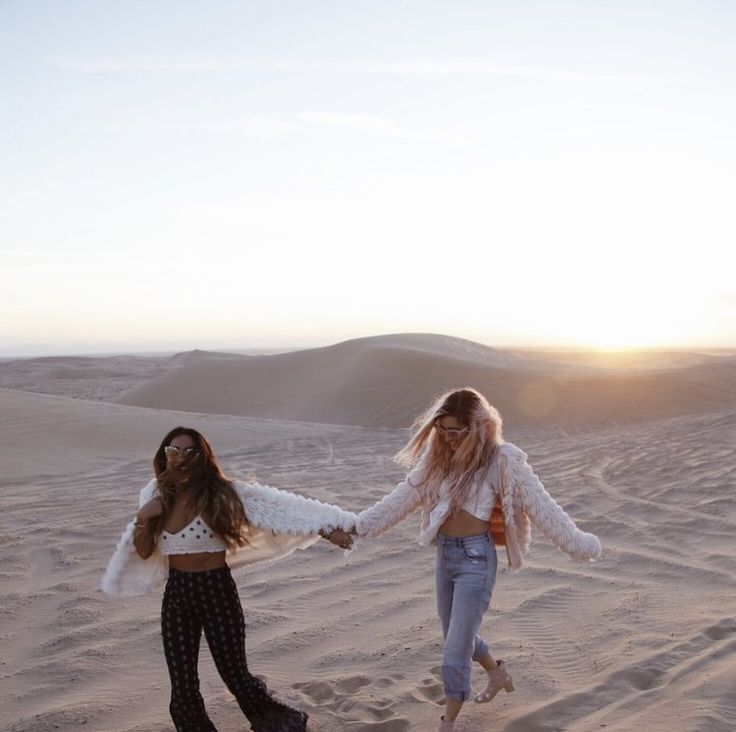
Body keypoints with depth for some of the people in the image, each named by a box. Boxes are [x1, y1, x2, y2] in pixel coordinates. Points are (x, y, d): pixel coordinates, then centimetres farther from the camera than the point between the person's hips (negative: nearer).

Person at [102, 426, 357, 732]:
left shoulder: (220, 494, -11)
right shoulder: (156, 497, 3)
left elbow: (277, 507, -15)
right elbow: (143, 552, 10)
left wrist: (325, 529, -21)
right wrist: (142, 520, -9)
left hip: (217, 591, -4)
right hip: (176, 594, 4)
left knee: (235, 675, 0)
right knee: (182, 683, 6)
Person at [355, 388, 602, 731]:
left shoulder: (501, 460, -13)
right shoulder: (439, 456, 3)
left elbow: (540, 506, -15)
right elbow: (405, 496, 9)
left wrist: (579, 543, -20)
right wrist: (361, 524, 9)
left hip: (475, 559, -7)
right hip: (444, 554, 7)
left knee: (455, 653, -1)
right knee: (457, 635, 25)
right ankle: (498, 672, 53)